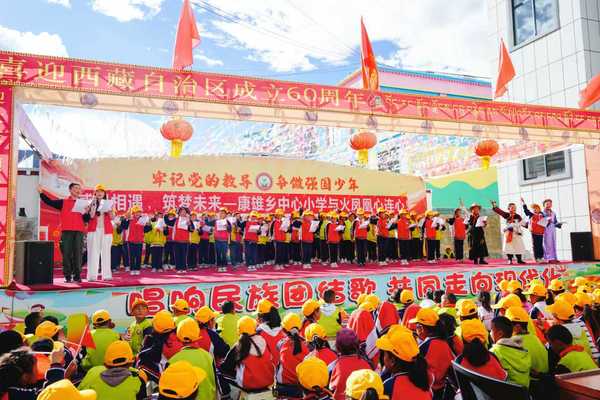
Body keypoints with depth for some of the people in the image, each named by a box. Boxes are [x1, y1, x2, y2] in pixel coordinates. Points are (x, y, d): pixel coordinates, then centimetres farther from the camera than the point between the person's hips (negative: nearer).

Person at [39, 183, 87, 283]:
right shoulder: (63, 202, 12)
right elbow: (49, 202, 5)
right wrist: (41, 193, -1)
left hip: (79, 231, 1)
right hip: (66, 231, -1)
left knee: (78, 253, -1)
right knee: (66, 253, -1)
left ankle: (77, 275, 4)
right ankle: (67, 276, 5)